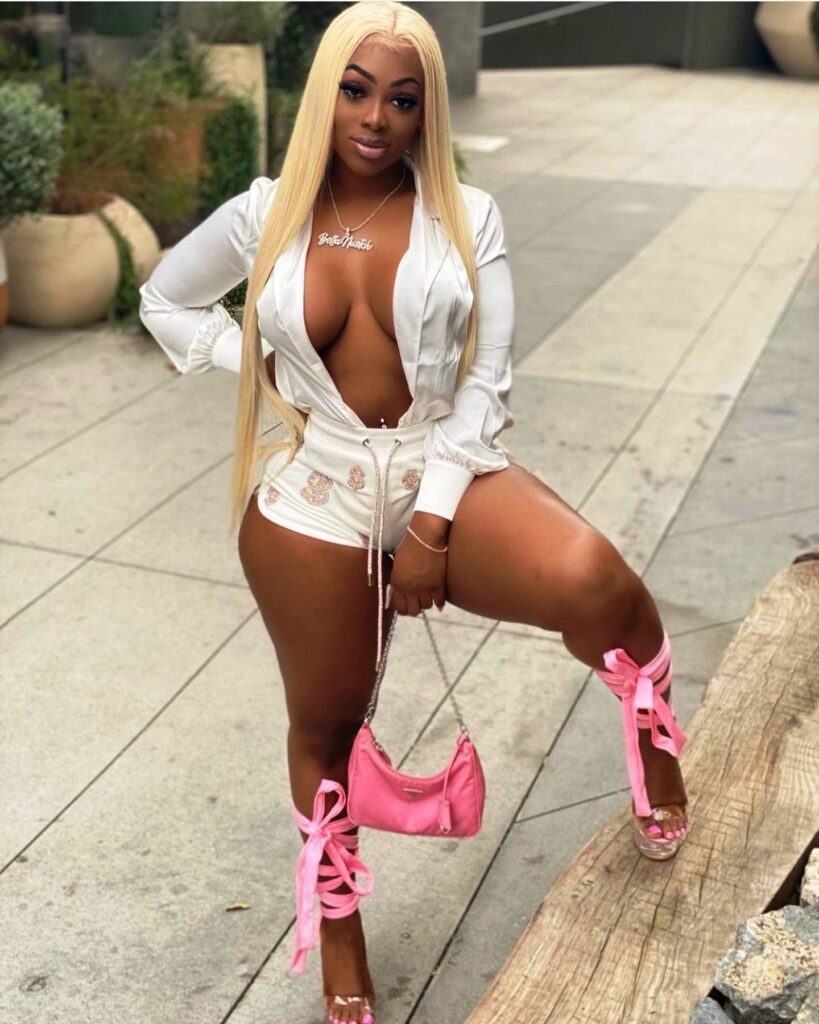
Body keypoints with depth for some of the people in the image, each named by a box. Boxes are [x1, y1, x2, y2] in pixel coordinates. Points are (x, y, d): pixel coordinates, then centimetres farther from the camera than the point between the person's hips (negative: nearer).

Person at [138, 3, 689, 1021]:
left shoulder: (466, 217, -1)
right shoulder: (264, 216, 2)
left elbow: (484, 383, -4)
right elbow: (165, 299, 18)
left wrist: (432, 524, -12)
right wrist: (256, 368, 3)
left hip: (447, 472, -1)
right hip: (314, 498, 1)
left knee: (590, 579, -31)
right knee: (326, 725, 12)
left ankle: (652, 740, 4)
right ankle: (336, 932, 39)